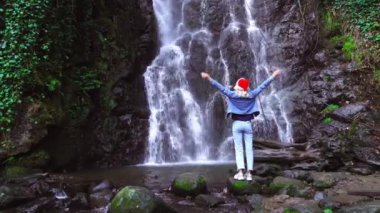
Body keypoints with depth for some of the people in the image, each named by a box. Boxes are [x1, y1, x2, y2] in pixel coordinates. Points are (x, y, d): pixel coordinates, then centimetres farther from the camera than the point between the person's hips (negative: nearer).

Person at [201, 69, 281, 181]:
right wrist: (273, 76, 15)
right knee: (249, 149, 4)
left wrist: (209, 78, -9)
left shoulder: (233, 95, -4)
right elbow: (263, 85, 7)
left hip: (237, 124, -1)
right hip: (248, 124, 2)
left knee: (238, 148, 1)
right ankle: (249, 173, 1)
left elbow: (220, 87, -8)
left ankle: (240, 172, -8)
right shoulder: (251, 95, 1)